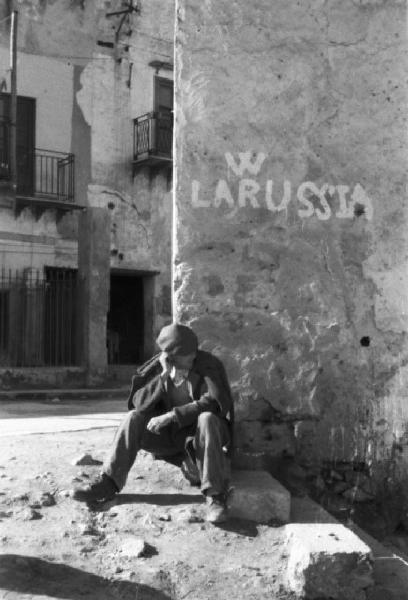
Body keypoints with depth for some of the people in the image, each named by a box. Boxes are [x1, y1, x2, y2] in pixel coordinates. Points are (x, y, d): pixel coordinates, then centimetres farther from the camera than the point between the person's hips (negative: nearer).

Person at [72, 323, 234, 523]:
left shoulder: (209, 365, -17)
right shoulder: (159, 366, -6)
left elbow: (213, 402, -31)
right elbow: (138, 402, -14)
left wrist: (172, 415, -34)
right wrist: (165, 376, -26)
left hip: (201, 434, -3)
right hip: (169, 432, 4)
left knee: (207, 418, -36)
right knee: (133, 418, -18)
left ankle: (215, 496, -36)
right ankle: (107, 483, -15)